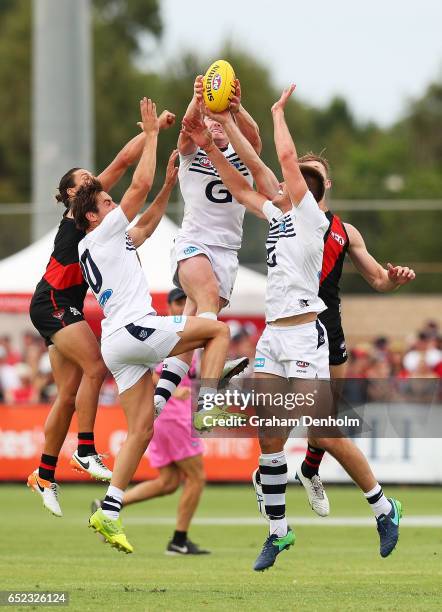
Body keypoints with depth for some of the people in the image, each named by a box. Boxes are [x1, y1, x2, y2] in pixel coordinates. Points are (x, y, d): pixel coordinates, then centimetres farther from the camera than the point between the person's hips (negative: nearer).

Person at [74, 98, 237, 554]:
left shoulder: (102, 246, 25)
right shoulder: (102, 235, 0)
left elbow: (146, 227, 37)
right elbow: (140, 185, -6)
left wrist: (169, 184, 32)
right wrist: (151, 133, 2)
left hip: (117, 344, 9)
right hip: (133, 330, -9)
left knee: (141, 429, 4)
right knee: (219, 330, 0)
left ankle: (109, 512, -3)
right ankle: (207, 407, -12)